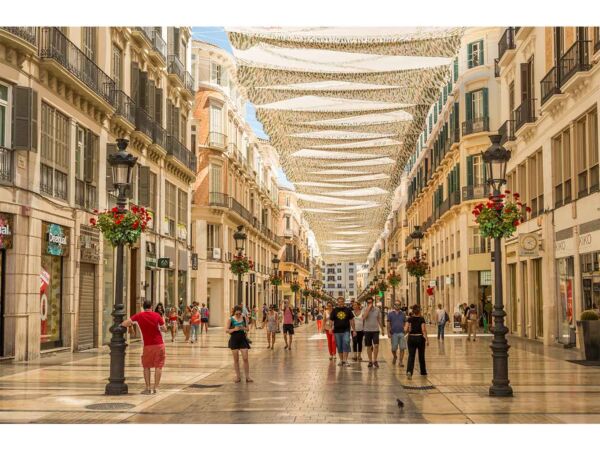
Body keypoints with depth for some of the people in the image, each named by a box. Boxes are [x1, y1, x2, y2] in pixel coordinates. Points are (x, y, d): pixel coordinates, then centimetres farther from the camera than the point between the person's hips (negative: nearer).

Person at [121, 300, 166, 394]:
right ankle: (156, 388, 1)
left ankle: (147, 388, 8)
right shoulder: (157, 315, -3)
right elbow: (164, 329, -1)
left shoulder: (139, 315, -4)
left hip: (147, 345, 0)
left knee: (146, 366, 13)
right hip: (159, 344, 0)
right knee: (158, 366, 5)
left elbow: (125, 323, -12)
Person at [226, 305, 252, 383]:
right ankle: (238, 376, 16)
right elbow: (226, 330, -5)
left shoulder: (244, 318, 1)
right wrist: (234, 329, -21)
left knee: (245, 358, -4)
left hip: (243, 339, 1)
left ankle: (247, 376, 1)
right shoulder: (230, 319, -5)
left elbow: (247, 329, 7)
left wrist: (243, 328, -15)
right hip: (234, 339, -1)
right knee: (236, 359, 6)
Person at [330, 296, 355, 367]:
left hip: (346, 331, -1)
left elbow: (351, 320, 8)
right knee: (339, 346, 7)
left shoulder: (348, 310, 5)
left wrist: (353, 330, 5)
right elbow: (331, 320, 7)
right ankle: (341, 360, 19)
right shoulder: (334, 310, 6)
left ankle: (345, 360, -17)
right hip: (337, 331, 1)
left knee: (346, 344, -16)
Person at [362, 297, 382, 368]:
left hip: (375, 330, 0)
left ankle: (375, 360, -2)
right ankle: (370, 361, 17)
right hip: (367, 330, 0)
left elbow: (379, 319, 11)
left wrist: (382, 329, 12)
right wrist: (368, 308, -20)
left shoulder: (377, 309, 3)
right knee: (369, 346, 6)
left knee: (376, 345, -11)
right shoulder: (365, 310, -2)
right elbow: (364, 317, -21)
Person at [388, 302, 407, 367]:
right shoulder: (390, 314, 3)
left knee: (402, 348, -5)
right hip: (394, 333, -1)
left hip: (401, 333, 1)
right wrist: (388, 333, -7)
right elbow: (388, 324, 1)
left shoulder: (403, 314, 9)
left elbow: (405, 323, 14)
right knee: (394, 348, 5)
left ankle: (401, 361, 2)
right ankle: (395, 357, 34)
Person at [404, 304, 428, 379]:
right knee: (421, 356, 16)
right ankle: (423, 372, 31)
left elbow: (405, 330, -8)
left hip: (411, 338, 1)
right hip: (420, 338, -1)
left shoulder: (410, 319, -1)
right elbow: (423, 330, -12)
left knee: (411, 356, -3)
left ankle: (409, 371, -25)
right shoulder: (421, 319, -6)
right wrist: (426, 339, -9)